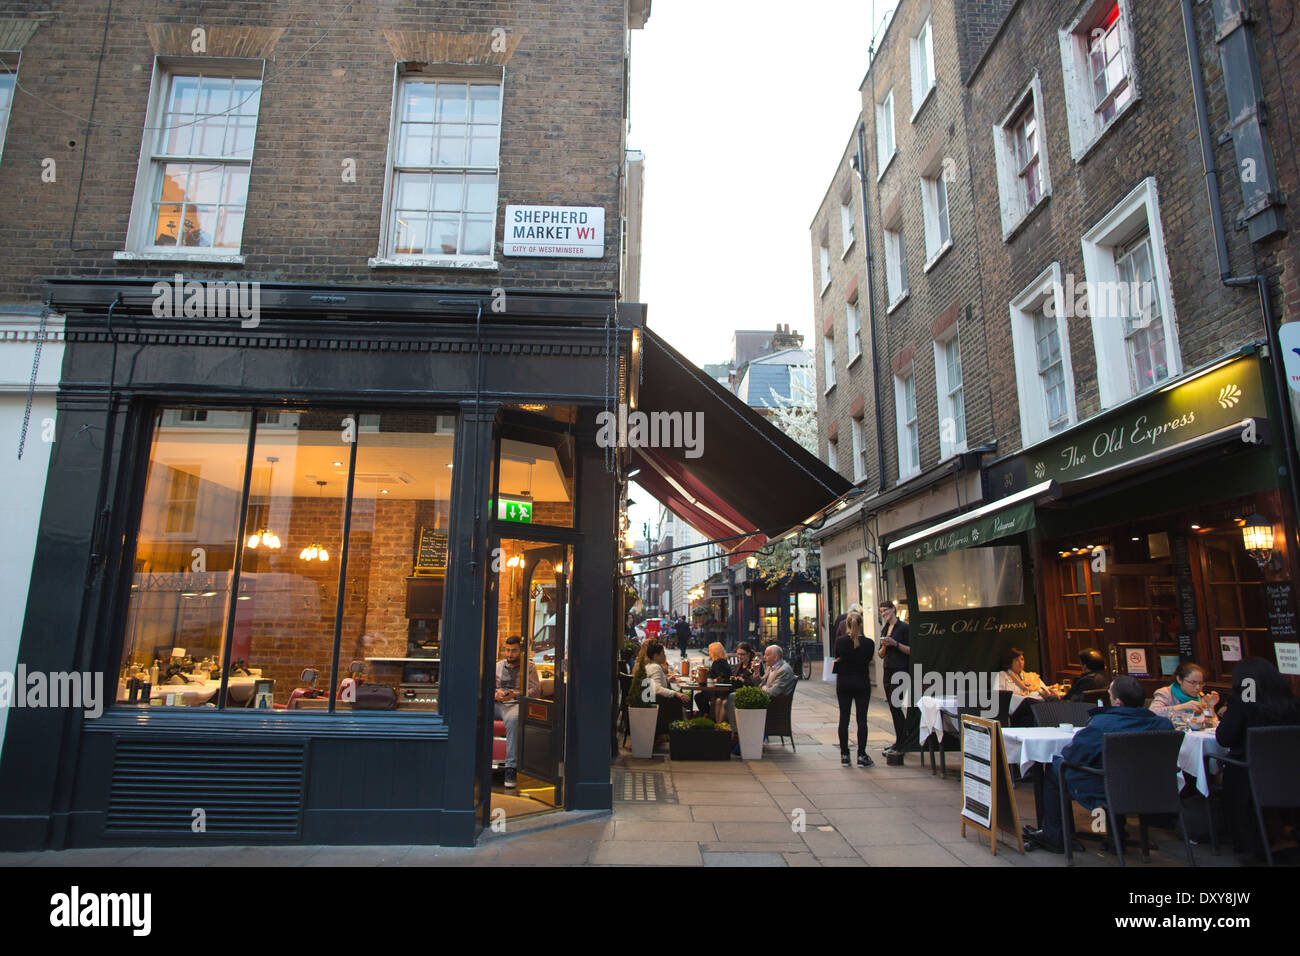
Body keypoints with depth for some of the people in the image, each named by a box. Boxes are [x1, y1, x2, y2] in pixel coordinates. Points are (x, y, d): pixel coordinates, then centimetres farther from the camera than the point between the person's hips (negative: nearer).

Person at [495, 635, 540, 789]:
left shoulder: (529, 668, 12)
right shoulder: (498, 666, 23)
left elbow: (535, 690, 0)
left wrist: (515, 695, -16)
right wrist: (496, 693, -6)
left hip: (516, 705, -4)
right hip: (496, 704, 4)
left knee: (513, 719, -40)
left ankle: (511, 768, -39)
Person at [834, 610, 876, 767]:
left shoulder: (840, 641, -8)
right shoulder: (868, 643, -10)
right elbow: (869, 660, 5)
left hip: (843, 683, 1)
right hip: (862, 683, -1)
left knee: (844, 718, 8)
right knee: (862, 719, 4)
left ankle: (844, 755, 12)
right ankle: (861, 756, 4)